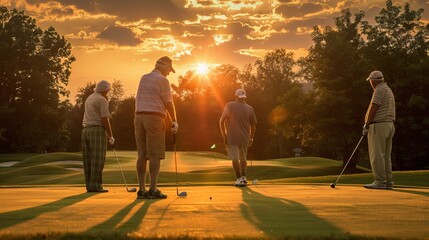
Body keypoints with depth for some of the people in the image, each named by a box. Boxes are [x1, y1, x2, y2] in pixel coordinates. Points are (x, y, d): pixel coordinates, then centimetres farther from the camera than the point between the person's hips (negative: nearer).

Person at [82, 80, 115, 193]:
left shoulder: (89, 98, 20)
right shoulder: (102, 100, -7)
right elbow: (105, 119, -13)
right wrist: (111, 136, -7)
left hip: (86, 130, 8)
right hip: (98, 131, -8)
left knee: (88, 160, 5)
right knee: (98, 160, -9)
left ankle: (89, 186, 4)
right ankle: (95, 186, -12)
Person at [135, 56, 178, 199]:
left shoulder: (143, 78, 17)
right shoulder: (162, 80, -5)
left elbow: (138, 100, 14)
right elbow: (169, 103, -7)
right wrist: (174, 122, 2)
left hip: (139, 116, 7)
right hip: (154, 118, -7)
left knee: (142, 155, 5)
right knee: (155, 155, -4)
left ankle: (141, 189, 4)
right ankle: (153, 190, -7)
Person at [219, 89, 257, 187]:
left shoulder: (229, 106, -4)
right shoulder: (249, 108, 2)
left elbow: (221, 121, -7)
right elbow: (253, 124, 6)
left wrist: (224, 136, -3)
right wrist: (251, 138, 16)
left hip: (232, 137, -3)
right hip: (245, 138, 3)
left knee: (235, 158, -2)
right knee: (243, 158, 18)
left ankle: (239, 179, -7)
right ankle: (243, 177, 14)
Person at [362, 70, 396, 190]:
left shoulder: (379, 90, -10)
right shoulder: (389, 90, 21)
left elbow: (373, 108, -15)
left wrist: (366, 125, -9)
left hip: (379, 125, -10)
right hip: (389, 124, 10)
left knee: (377, 154, -9)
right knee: (386, 155, 9)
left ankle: (380, 181, -11)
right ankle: (388, 182, 9)